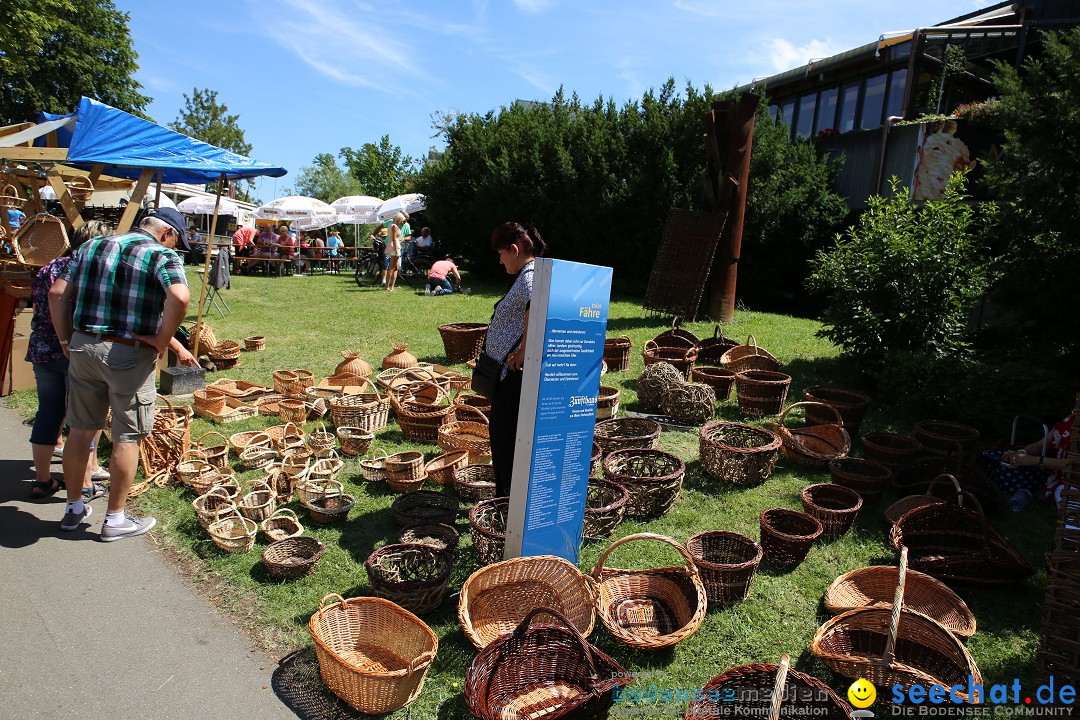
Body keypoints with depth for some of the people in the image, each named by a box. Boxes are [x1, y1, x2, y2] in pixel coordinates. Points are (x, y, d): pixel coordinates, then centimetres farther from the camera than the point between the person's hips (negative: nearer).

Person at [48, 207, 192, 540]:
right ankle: (115, 519, 17)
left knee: (80, 430, 17)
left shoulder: (91, 246, 11)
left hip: (83, 348, 6)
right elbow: (180, 298, -27)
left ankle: (73, 509, 32)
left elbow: (57, 294, 8)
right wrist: (163, 340, -14)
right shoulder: (163, 256, -8)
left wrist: (66, 340, 13)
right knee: (127, 437, 7)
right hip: (129, 355, -6)